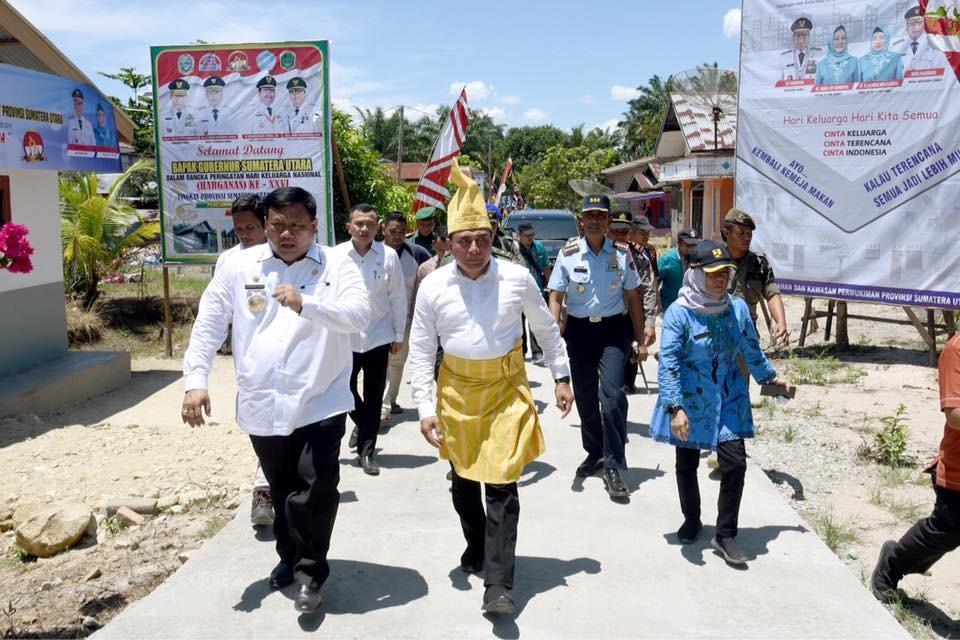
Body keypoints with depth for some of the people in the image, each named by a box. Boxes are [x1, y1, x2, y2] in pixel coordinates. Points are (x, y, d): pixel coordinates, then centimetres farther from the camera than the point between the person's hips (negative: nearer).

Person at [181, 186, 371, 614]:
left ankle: (310, 572, 16)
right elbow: (209, 324, 2)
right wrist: (196, 380, -5)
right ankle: (290, 556, 42)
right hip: (262, 404, 3)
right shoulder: (238, 266, 2)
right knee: (281, 490, 19)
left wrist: (305, 304, -31)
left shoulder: (337, 266, -4)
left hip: (320, 403, -2)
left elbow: (360, 314, -18)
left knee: (316, 489, -5)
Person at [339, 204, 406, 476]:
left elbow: (398, 297, 0)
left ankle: (367, 451, 19)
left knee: (373, 396, 6)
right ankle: (362, 424, 42)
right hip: (345, 335, 1)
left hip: (379, 335, 0)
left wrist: (399, 334, 2)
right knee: (345, 389, 10)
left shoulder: (389, 255, -7)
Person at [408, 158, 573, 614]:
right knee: (463, 481, 17)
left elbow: (546, 329, 6)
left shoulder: (518, 278, -8)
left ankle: (498, 583, 4)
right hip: (456, 391, 2)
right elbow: (420, 351, -3)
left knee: (501, 484, -4)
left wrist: (561, 378, 6)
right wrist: (426, 409, -7)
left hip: (506, 390, -2)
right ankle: (476, 545, 43)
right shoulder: (432, 287, -7)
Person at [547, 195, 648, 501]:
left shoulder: (622, 254, 1)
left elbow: (633, 298, 6)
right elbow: (556, 297, 0)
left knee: (612, 393, -15)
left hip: (614, 328, -1)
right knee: (584, 396, 11)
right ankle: (594, 453, 34)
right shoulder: (568, 253, -1)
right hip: (579, 329, 1)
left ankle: (613, 468, -6)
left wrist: (640, 341, 5)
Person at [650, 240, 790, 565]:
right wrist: (675, 407, -27)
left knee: (734, 464, -5)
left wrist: (768, 376, 26)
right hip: (690, 404, -3)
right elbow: (668, 363, -20)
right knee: (687, 465, 14)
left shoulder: (737, 308, -2)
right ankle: (691, 520, 38)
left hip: (729, 401, 3)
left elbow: (751, 349, 15)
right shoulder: (679, 313, -17)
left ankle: (725, 534, 12)